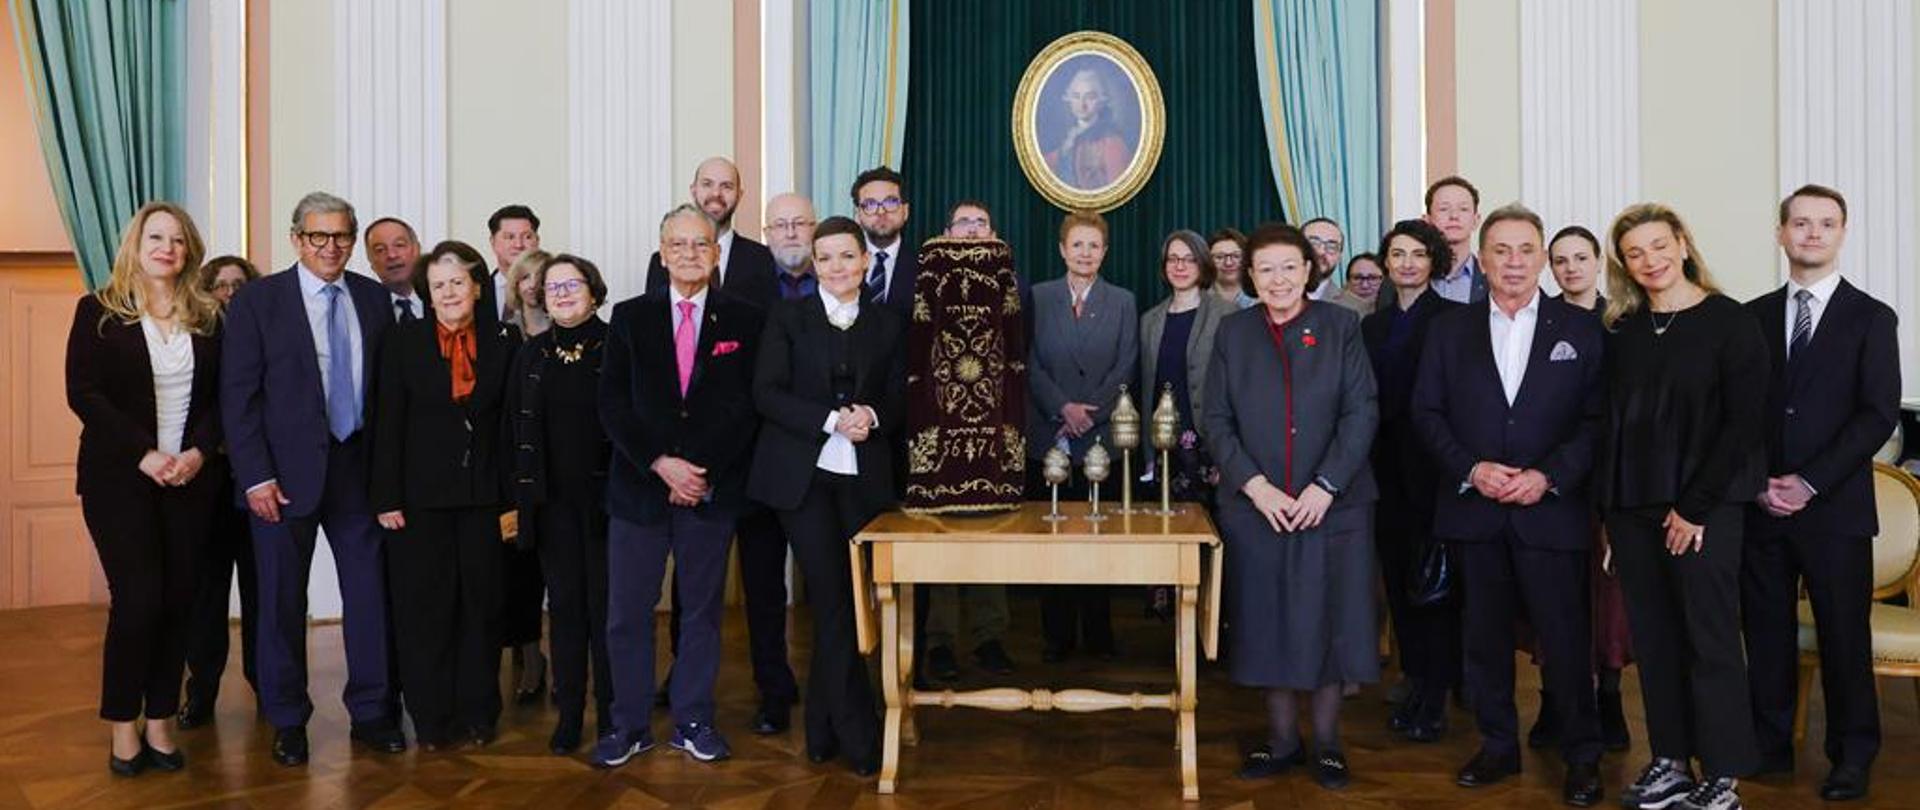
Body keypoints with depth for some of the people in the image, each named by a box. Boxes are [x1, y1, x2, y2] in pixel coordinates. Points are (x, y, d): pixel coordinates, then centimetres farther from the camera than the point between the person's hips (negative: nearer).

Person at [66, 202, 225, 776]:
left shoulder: (207, 318, 8)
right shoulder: (99, 311, 0)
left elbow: (222, 396, 6)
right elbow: (83, 392, -7)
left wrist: (199, 450, -10)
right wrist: (143, 453, -15)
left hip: (190, 478, 3)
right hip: (120, 478, -3)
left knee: (179, 600, 2)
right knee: (139, 599, -7)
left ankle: (160, 724, 12)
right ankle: (123, 728, 8)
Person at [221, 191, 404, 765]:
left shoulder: (374, 298, 5)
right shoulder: (257, 301, -3)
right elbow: (238, 396, -6)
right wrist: (255, 475, -12)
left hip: (358, 465, 3)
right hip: (286, 472, -2)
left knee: (369, 591, 6)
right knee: (283, 600, 8)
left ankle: (371, 712, 20)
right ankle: (287, 720, 23)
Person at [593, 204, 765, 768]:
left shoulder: (745, 321, 4)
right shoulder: (630, 318, 7)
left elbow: (746, 405, -2)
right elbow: (613, 403, 0)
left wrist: (701, 470, -10)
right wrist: (660, 463, -11)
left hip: (713, 487, 0)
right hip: (639, 485, 1)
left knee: (702, 609, 8)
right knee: (627, 612, 3)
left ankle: (693, 721, 20)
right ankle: (630, 725, 16)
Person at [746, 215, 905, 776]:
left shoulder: (888, 326, 12)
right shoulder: (789, 317, 4)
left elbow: (898, 398, 10)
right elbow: (766, 393, -4)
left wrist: (872, 415, -13)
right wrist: (832, 419, -16)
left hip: (864, 477, 2)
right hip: (803, 475, -2)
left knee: (832, 604, 6)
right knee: (836, 603, -4)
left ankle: (823, 729, 20)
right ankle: (860, 739, 4)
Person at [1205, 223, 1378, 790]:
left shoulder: (1340, 326, 2)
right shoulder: (1234, 332, 5)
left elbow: (1361, 413, -5)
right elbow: (1216, 419, 0)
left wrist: (1326, 485, -14)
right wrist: (1255, 486, -11)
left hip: (1332, 504, -1)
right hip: (1256, 507, 1)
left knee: (1327, 621, 5)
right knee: (1270, 623, 6)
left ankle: (1327, 743, 20)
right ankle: (1282, 740, 21)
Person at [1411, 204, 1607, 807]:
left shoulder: (1581, 329, 4)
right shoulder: (1449, 330, 8)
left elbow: (1598, 419, 0)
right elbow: (1427, 412, 5)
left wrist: (1549, 476, -12)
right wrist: (1471, 469, -9)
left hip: (1552, 509, -2)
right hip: (1474, 509, 2)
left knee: (1566, 636, 1)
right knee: (1485, 634, 9)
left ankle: (1582, 756, 17)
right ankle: (1498, 746, 23)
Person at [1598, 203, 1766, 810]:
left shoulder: (1730, 323, -4)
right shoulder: (1621, 331, 9)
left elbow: (1742, 424, -8)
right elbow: (1612, 420, 11)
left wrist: (1695, 508, -12)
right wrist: (1609, 506, 3)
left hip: (1702, 508, -4)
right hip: (1631, 507, 5)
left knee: (1710, 640, -1)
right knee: (1654, 640, 8)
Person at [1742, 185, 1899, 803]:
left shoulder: (1871, 319, 3)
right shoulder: (1753, 318, 10)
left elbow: (1879, 414, -5)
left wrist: (1809, 483, -13)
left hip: (1835, 507, -2)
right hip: (1760, 505, 2)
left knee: (1844, 633, 4)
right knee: (1766, 631, 7)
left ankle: (1852, 756, 17)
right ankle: (1771, 745, 18)